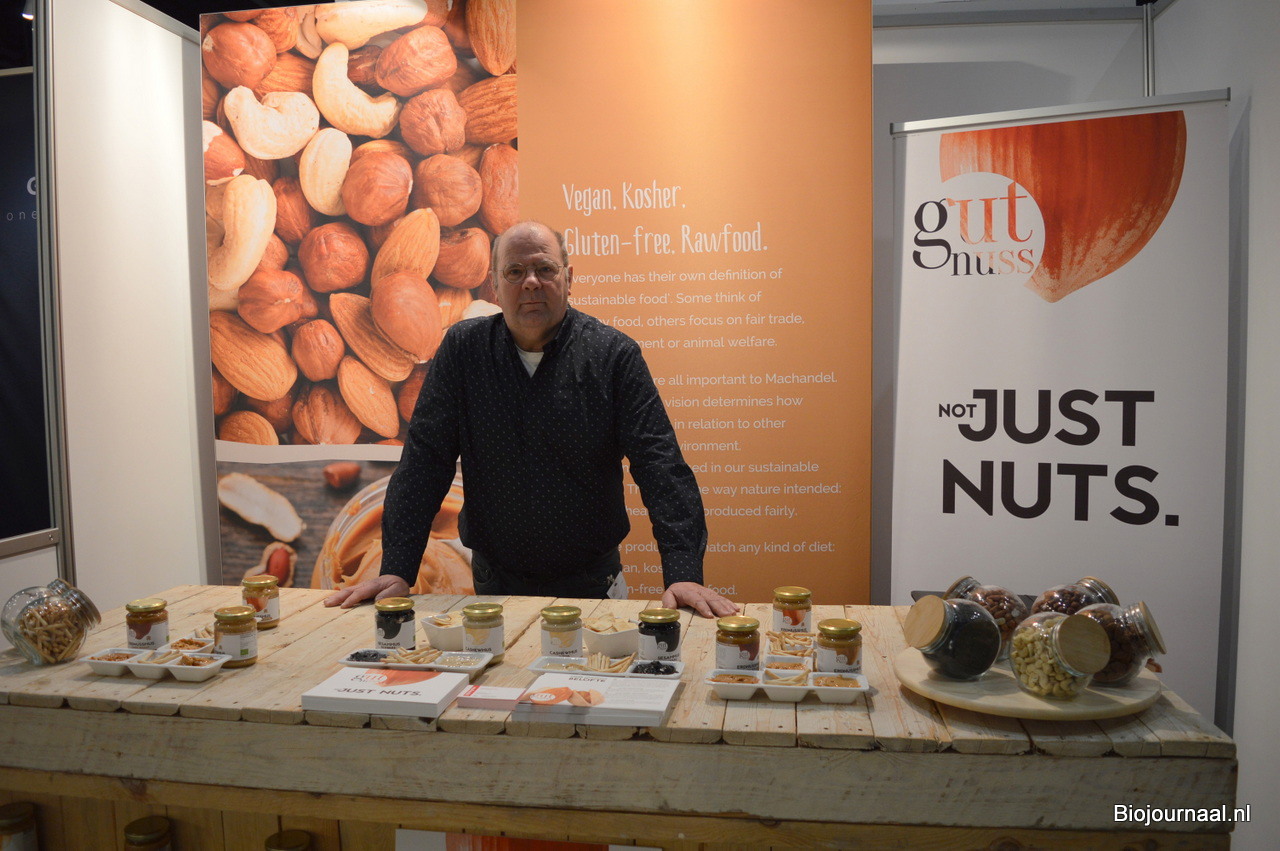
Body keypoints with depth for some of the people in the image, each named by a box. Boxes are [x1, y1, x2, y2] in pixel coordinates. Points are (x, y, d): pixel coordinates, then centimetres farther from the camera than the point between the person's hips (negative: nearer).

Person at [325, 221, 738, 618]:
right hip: (495, 580, 1)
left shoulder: (614, 354, -8)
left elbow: (658, 461, -14)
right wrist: (396, 571, -13)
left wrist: (684, 573, -25)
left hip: (591, 579, -1)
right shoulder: (462, 348, -3)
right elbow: (425, 459, -5)